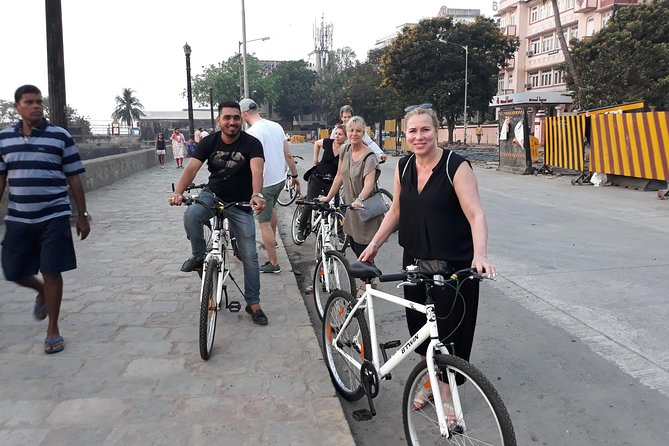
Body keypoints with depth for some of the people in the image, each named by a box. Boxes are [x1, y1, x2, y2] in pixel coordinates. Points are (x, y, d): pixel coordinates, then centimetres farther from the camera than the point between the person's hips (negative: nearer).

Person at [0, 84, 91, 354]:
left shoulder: (60, 136, -3)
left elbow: (74, 179, -1)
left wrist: (82, 216, -1)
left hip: (54, 217, -3)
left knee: (51, 272, -1)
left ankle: (53, 330, 14)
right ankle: (42, 292, 43)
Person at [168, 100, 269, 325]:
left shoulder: (251, 143, -17)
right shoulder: (208, 142, -9)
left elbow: (256, 170, -35)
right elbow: (191, 168, -21)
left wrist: (256, 194, -55)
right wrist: (178, 192, -39)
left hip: (240, 204, -1)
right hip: (212, 195, 2)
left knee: (249, 255, -2)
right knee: (191, 215, -33)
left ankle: (253, 303, 12)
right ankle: (199, 256, -6)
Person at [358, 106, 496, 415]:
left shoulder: (456, 166, -15)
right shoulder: (404, 167, 3)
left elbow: (476, 215, -23)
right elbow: (396, 211, 13)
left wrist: (480, 254, -38)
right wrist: (374, 244, 11)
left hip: (454, 265, -5)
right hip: (415, 261, 5)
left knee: (451, 331, 6)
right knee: (419, 326, 14)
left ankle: (447, 392, 28)